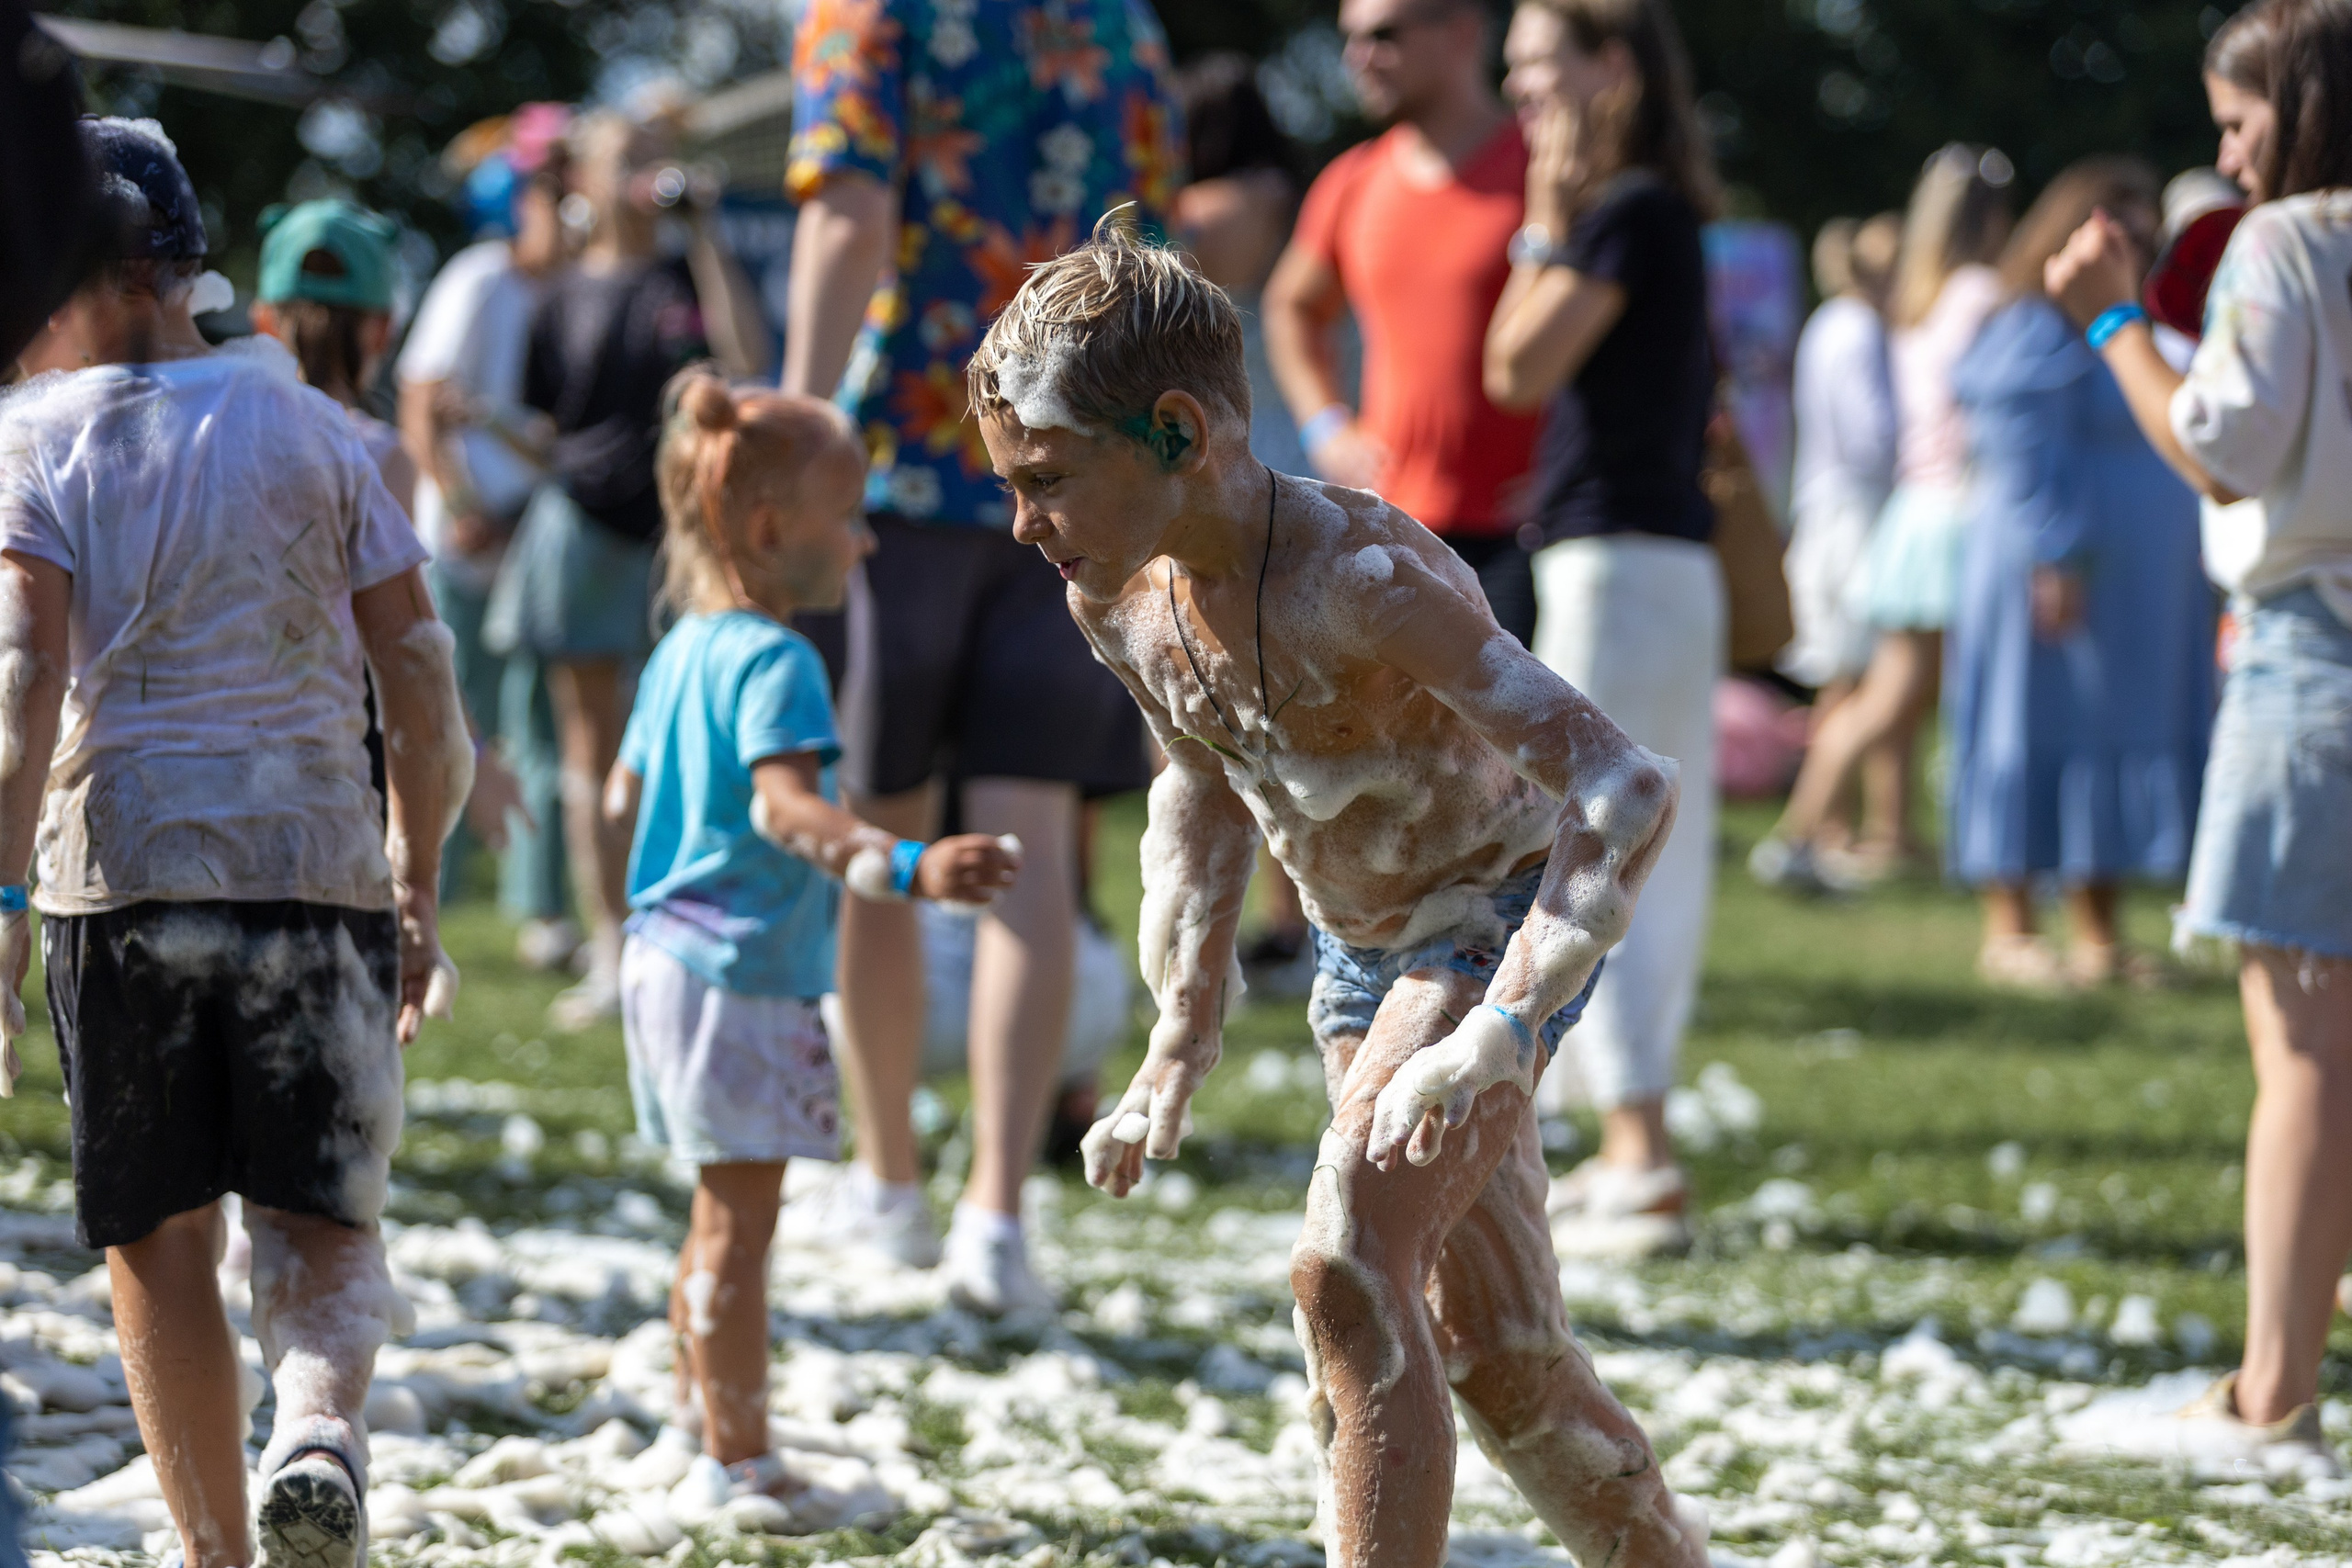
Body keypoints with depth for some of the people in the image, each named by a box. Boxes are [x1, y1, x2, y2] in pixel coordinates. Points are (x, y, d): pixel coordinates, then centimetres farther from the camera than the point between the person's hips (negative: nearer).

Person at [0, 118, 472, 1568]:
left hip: (122, 866, -1)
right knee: (324, 1222, 5)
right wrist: (418, 895, 16)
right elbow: (421, 686, 8)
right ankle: (321, 1430, -24)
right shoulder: (313, 430, 10)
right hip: (319, 857, 2)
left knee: (159, 1240, 10)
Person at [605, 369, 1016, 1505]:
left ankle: (709, 1438, 26)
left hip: (665, 957, 10)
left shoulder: (682, 651, 13)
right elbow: (786, 805, -34)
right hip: (741, 979, -10)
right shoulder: (772, 661, -18)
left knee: (721, 1217, 18)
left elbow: (626, 795, 26)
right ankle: (740, 1462, -2)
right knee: (739, 1220, -5)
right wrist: (908, 867, -47)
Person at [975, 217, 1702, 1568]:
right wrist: (1181, 1049, 6)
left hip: (1501, 918, -8)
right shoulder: (1119, 599, -10)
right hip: (1360, 953, 8)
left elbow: (1630, 794, -37)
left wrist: (1496, 1035, -43)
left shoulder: (1357, 579, -33)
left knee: (1347, 1277, -24)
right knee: (1492, 1358, 11)